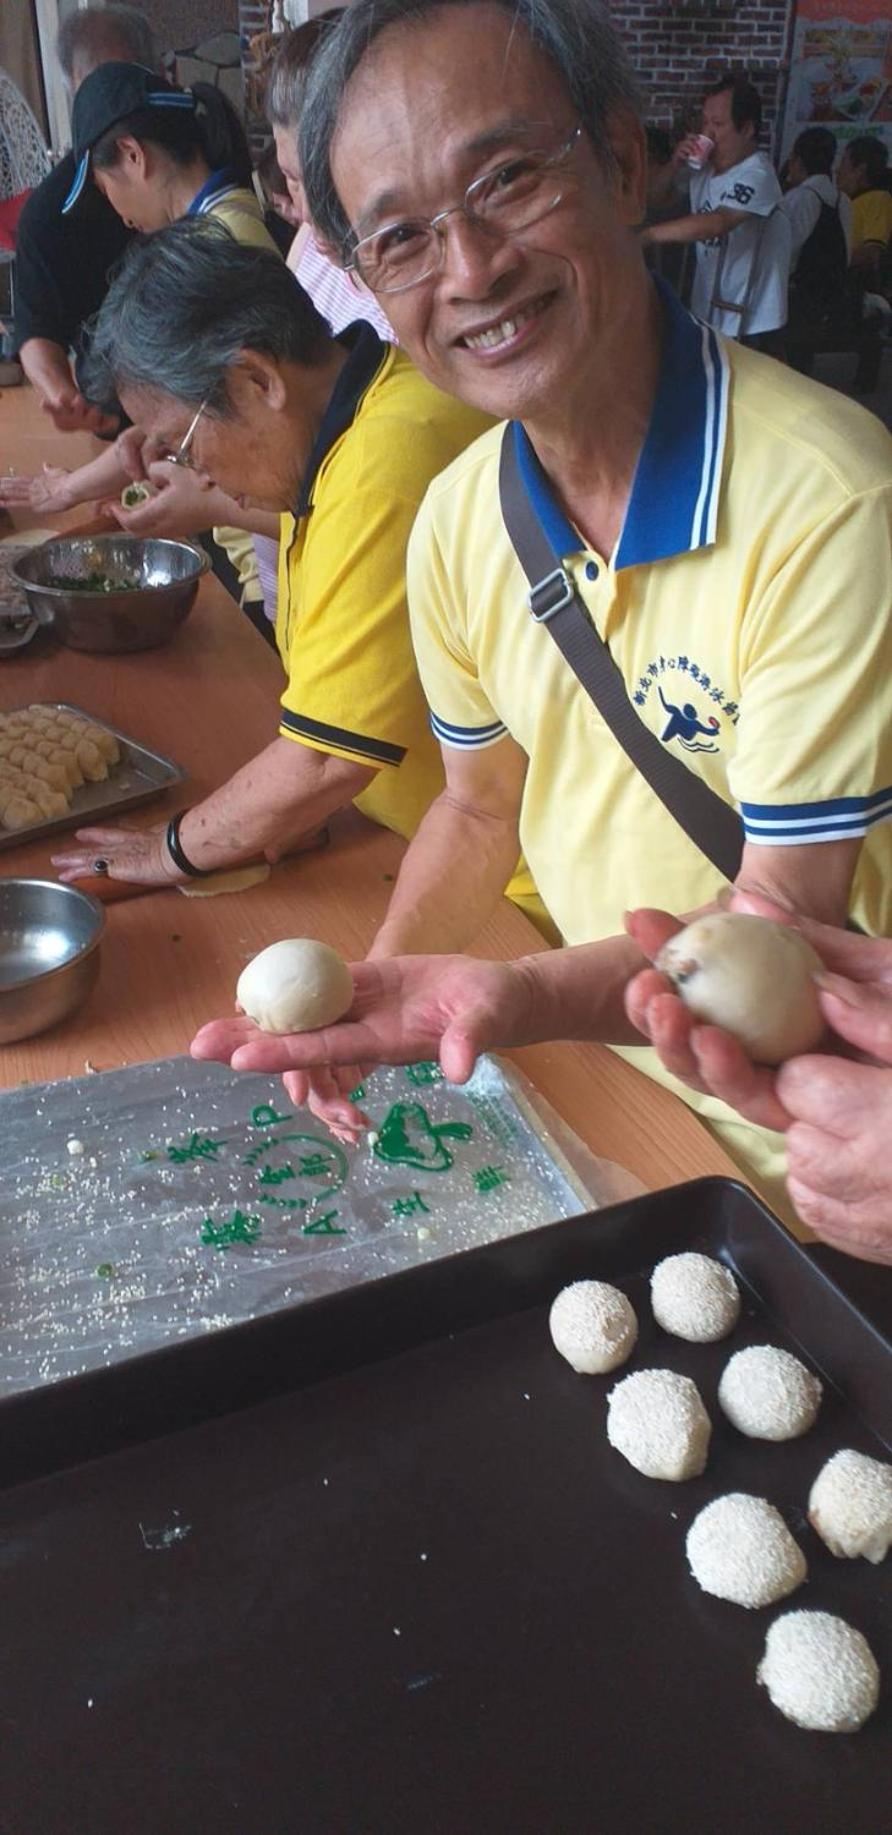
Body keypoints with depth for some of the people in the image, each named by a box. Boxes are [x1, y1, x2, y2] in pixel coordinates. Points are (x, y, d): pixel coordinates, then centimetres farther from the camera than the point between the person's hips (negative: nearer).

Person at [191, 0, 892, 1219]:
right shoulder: (456, 521, -7)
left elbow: (785, 922, -24)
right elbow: (482, 810, 5)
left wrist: (524, 995, -39)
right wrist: (382, 985, -10)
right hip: (584, 1075, 5)